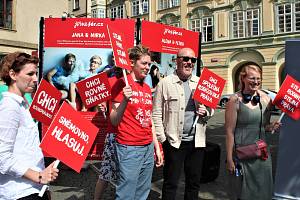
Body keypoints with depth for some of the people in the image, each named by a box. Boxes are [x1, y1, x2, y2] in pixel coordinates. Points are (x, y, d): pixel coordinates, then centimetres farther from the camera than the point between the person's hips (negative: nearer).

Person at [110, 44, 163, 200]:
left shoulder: (147, 88, 13)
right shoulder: (122, 84, -8)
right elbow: (114, 121, -11)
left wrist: (157, 147, 17)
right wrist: (124, 100, -27)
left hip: (148, 148, 7)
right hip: (129, 148, -7)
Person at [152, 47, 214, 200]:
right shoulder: (165, 83, -3)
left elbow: (211, 109, 15)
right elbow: (157, 114, -5)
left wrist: (206, 111, -7)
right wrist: (162, 138, -10)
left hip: (197, 141, 4)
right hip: (174, 141, -4)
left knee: (194, 182, 16)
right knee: (171, 183, 7)